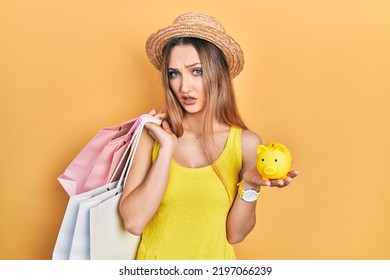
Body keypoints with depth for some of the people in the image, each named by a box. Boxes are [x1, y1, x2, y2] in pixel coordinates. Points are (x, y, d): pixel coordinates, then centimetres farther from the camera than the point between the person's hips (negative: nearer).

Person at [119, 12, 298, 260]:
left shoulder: (247, 143, -12)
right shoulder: (152, 134, -13)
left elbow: (235, 234, -9)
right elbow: (133, 222, -20)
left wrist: (250, 186, -25)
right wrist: (167, 148, -22)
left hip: (214, 259, 0)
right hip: (155, 258, 0)